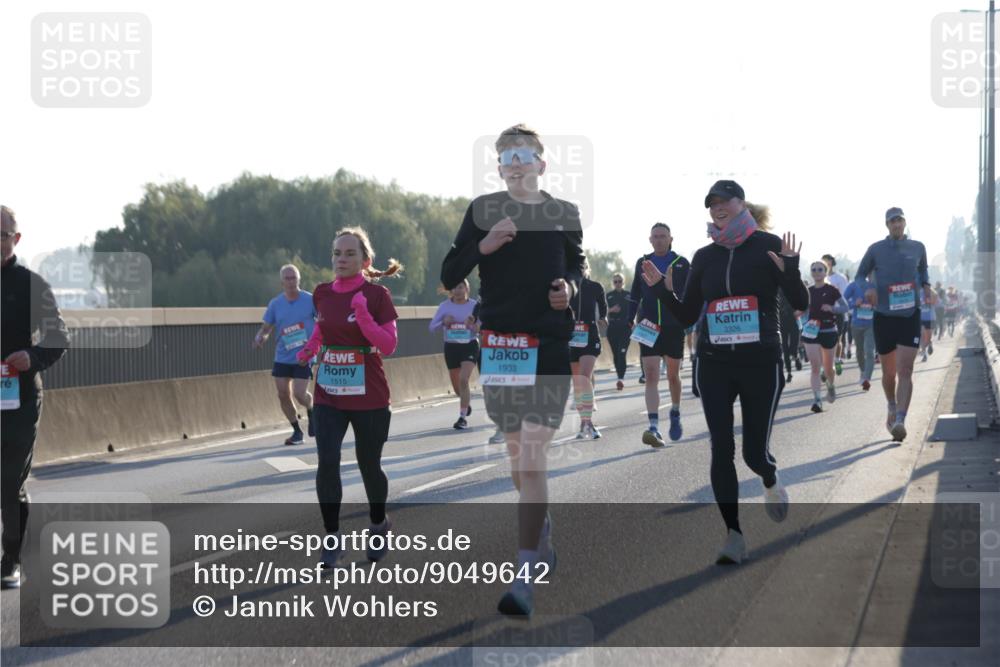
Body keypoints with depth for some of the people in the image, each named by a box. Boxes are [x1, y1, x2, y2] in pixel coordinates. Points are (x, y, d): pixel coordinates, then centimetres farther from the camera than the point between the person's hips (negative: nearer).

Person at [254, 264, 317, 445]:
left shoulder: (310, 300, -7)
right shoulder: (275, 304, 1)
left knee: (299, 393, -12)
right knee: (283, 395, 1)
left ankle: (311, 410, 24)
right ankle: (297, 431, 18)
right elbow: (266, 327, 6)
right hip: (282, 357, 3)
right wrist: (259, 337, -15)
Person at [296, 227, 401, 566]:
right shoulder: (322, 293, 2)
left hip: (369, 398, -3)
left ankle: (379, 526, 34)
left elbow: (389, 345, -13)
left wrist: (363, 316, -28)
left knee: (369, 465, 8)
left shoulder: (376, 294, -10)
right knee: (327, 462, -10)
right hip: (328, 395, 3)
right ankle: (332, 539, -1)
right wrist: (310, 348, 2)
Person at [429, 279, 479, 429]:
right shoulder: (445, 306, 0)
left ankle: (463, 417, -14)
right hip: (451, 347, 3)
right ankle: (467, 401, 47)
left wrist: (473, 325, -23)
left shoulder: (474, 305, -4)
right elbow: (432, 328, 0)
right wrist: (443, 322, -19)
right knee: (457, 385, 13)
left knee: (463, 380, -20)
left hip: (470, 345, -3)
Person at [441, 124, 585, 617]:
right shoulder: (483, 211, 4)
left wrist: (570, 288, -1)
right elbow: (449, 276, 4)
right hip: (498, 342, 2)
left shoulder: (564, 214, 5)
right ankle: (541, 538, 39)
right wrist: (482, 247, -14)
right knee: (518, 450, 14)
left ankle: (525, 578, -16)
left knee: (531, 458, -12)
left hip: (550, 345, -2)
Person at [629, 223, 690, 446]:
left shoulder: (682, 264, 2)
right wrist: (631, 319, 8)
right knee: (651, 377, -11)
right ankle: (654, 428, -19)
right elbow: (635, 294, 14)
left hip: (674, 327, -1)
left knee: (673, 375, 12)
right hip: (648, 327, 1)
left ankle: (675, 414, 37)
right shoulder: (642, 263, 8)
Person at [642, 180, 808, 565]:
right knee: (722, 448, -6)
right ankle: (733, 536, -2)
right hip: (714, 364, 3)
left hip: (761, 363, -3)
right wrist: (661, 289, -4)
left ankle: (770, 482, 35)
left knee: (755, 452, -2)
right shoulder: (705, 257, 8)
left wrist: (789, 270, -22)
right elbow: (687, 316, 12)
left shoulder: (767, 246, -2)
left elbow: (801, 304, -4)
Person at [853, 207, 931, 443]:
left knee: (905, 371, -14)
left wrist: (926, 286, 3)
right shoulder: (876, 250, 1)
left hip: (910, 316, 0)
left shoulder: (917, 248, 6)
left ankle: (900, 421, -21)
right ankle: (892, 409, 38)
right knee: (889, 373, 11)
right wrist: (867, 289, -12)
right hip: (883, 316, 0)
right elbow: (860, 275, 9)